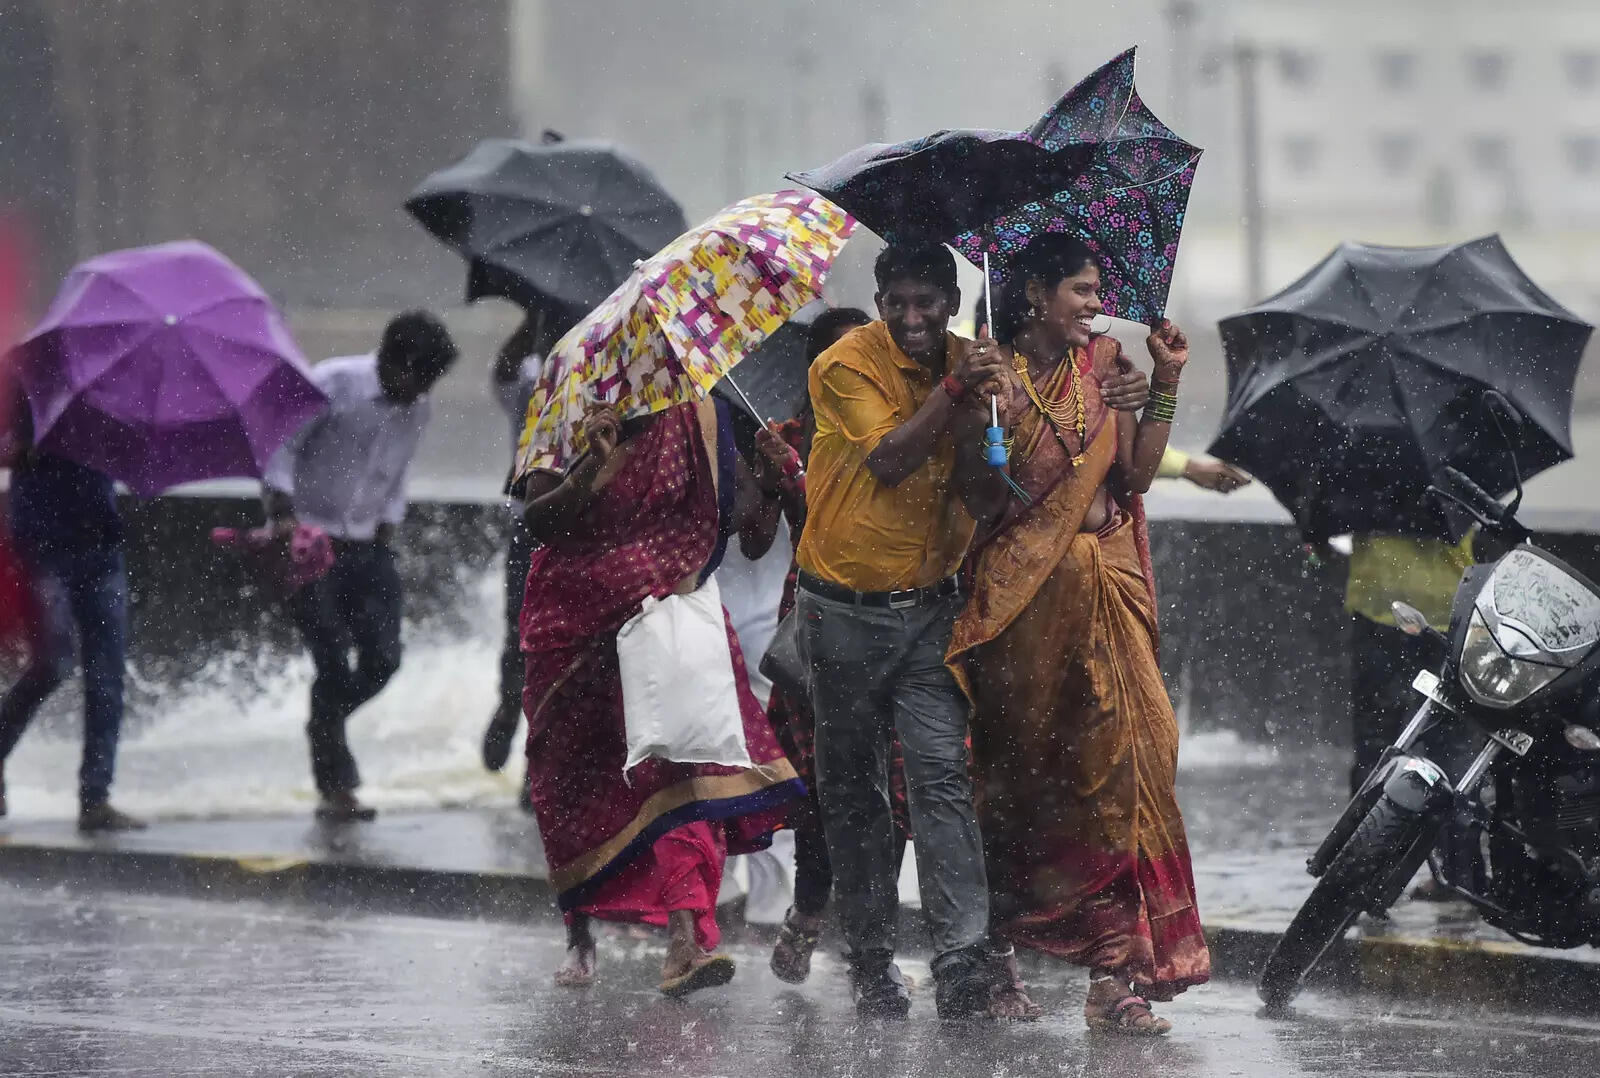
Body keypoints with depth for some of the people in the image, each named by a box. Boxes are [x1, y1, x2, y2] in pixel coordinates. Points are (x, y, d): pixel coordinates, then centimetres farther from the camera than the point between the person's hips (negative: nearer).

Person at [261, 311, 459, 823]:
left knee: (383, 659, -4)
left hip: (365, 545, 6)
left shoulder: (415, 410, 7)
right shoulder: (333, 384, -13)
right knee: (335, 661, -11)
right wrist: (282, 514, -22)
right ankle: (336, 788, -3)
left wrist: (387, 528, 11)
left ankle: (323, 726, 25)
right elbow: (280, 445, -13)